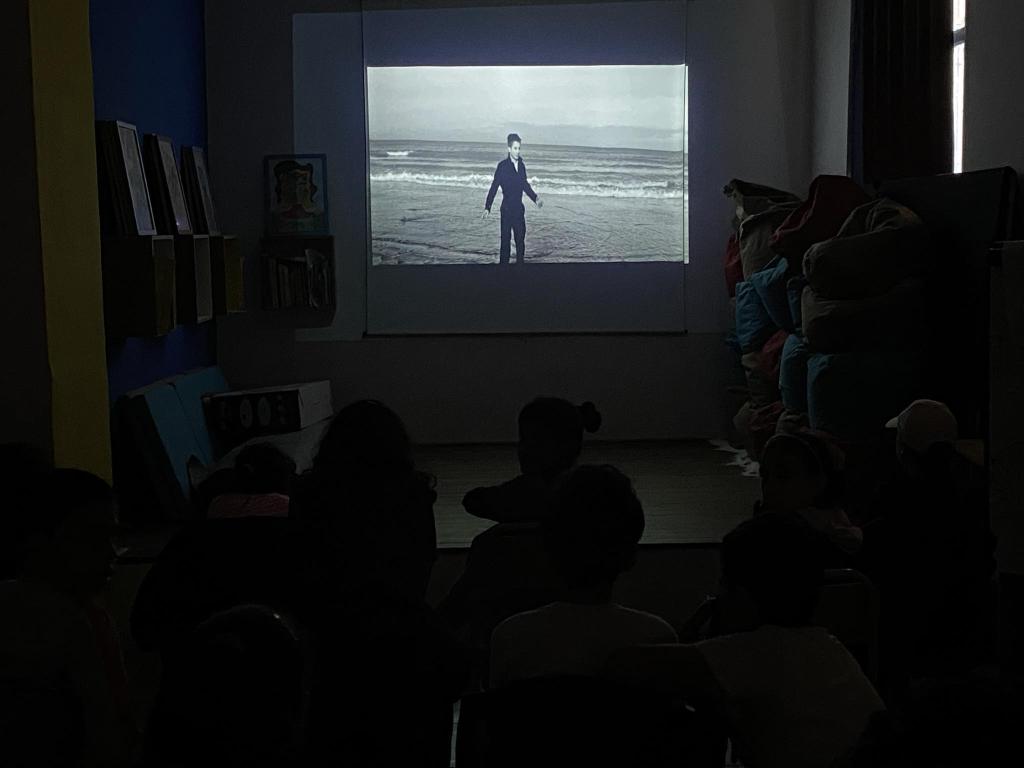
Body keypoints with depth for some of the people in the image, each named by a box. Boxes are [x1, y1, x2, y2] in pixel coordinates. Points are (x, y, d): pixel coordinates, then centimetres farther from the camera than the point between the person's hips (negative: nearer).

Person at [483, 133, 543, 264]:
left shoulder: (521, 165, 7)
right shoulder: (502, 166, -9)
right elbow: (494, 188, -9)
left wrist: (535, 198, 17)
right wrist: (487, 207, -14)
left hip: (519, 208, 5)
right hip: (507, 208, -5)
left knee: (521, 238, 7)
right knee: (506, 239, -3)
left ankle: (520, 262, 16)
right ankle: (504, 262, 3)